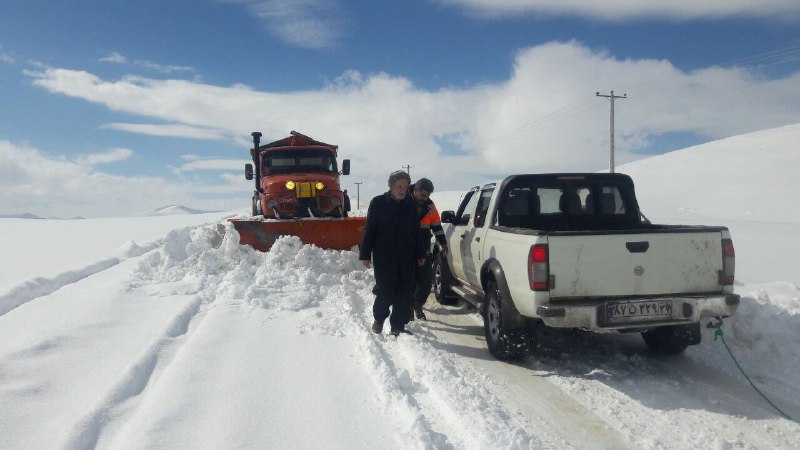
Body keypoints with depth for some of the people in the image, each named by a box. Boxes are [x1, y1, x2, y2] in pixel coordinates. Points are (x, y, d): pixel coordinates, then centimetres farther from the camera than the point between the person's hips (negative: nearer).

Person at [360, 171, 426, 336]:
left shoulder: (410, 205, 9)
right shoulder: (378, 203, -1)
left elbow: (416, 231, 16)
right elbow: (369, 230, 0)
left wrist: (420, 253, 11)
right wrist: (365, 254, -4)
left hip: (406, 257, 4)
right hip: (383, 256, -3)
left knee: (405, 293, 2)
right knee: (385, 291, -5)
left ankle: (398, 326, 13)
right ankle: (379, 319, 21)